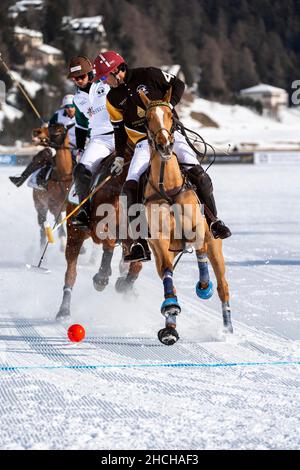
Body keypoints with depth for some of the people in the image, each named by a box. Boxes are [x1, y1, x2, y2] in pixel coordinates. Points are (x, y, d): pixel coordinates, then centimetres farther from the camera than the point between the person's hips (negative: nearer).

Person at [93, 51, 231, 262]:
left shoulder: (148, 75, -5)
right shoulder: (113, 98, 7)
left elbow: (178, 85, 3)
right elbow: (119, 129, 16)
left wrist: (169, 105, -12)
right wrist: (120, 157, 11)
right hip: (144, 142, 3)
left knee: (197, 173, -22)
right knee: (131, 187, -18)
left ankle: (214, 221, -5)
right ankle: (140, 243, -16)